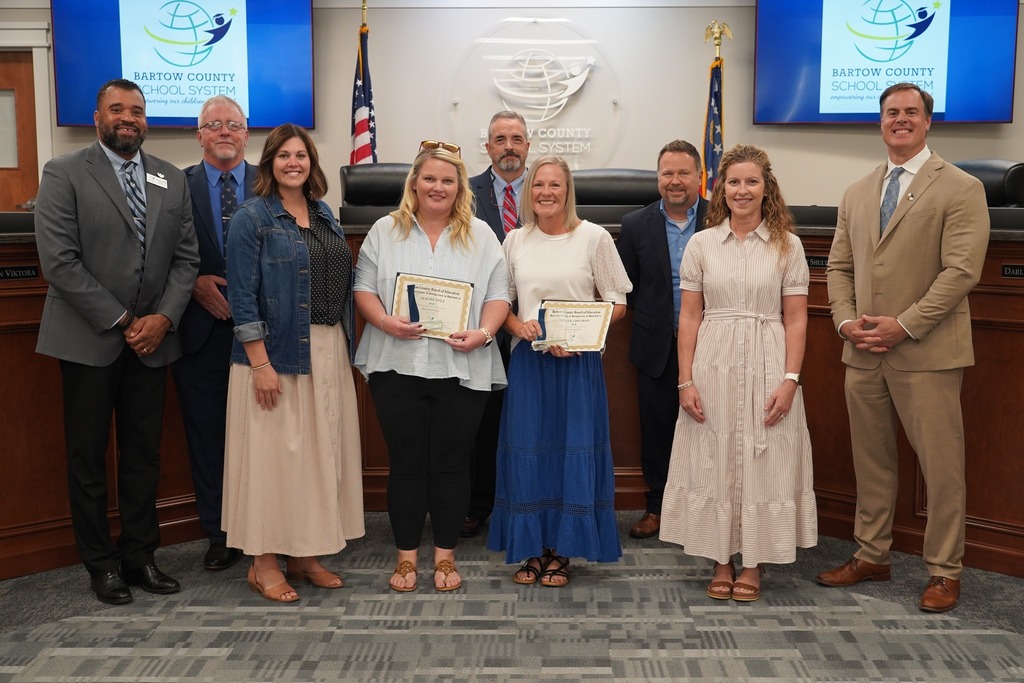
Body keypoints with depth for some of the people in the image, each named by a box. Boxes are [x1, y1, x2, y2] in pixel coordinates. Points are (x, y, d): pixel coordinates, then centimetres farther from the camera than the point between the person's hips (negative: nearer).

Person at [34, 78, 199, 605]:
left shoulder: (172, 180, 9)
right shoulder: (64, 174, -4)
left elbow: (186, 258, 7)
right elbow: (59, 261, -11)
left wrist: (163, 318, -8)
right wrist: (120, 322, -13)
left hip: (152, 339, 4)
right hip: (89, 340, -3)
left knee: (144, 454, 10)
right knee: (88, 457, 6)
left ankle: (140, 555, 23)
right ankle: (101, 563, 19)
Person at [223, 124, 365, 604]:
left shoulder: (324, 215, 13)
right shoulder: (251, 217, -6)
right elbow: (241, 296, -12)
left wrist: (344, 348, 9)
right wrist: (260, 363, -18)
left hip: (328, 352, 7)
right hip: (276, 352, -6)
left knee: (320, 452, 11)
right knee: (274, 452, -1)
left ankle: (306, 556, 23)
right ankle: (263, 563, 12)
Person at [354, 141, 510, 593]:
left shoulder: (480, 235, 9)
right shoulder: (386, 231, 8)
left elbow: (498, 294, 4)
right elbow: (364, 287, 4)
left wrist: (483, 332, -14)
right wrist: (385, 321, -14)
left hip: (461, 369, 0)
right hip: (397, 366, 0)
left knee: (451, 464, 7)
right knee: (406, 463, 6)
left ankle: (445, 555, 21)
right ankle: (406, 555, 20)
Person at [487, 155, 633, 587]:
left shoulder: (594, 237, -1)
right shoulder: (515, 241, 8)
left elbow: (617, 303, 0)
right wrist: (517, 325, -8)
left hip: (578, 361, -2)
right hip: (527, 360, 3)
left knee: (573, 450, 1)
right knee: (526, 450, 4)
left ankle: (561, 551, 14)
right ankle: (532, 549, 18)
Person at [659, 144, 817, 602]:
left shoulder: (787, 245, 3)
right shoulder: (701, 244, 4)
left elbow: (796, 319, 1)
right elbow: (689, 317, 3)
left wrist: (790, 379, -9)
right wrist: (685, 380, -3)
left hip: (766, 368, -1)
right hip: (713, 368, 1)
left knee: (762, 464, 4)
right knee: (713, 464, 6)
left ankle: (752, 564, 18)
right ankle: (721, 563, 20)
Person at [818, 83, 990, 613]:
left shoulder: (960, 189, -3)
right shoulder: (857, 193, 14)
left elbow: (961, 270, -12)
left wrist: (904, 325, -17)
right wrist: (846, 320, -3)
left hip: (926, 352, -5)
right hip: (863, 352, 5)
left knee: (941, 465, 2)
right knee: (870, 460, 14)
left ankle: (944, 571, 16)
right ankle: (871, 556, 27)